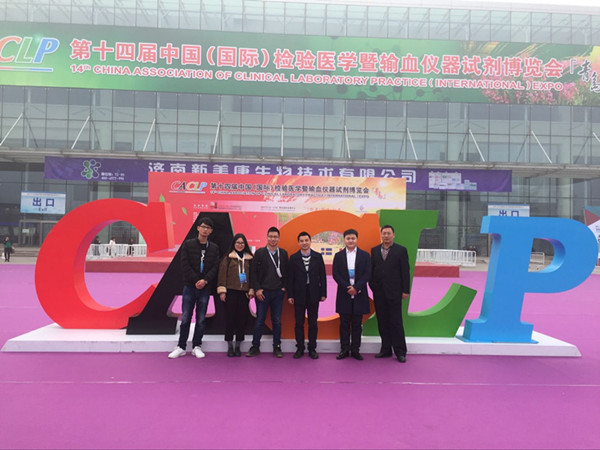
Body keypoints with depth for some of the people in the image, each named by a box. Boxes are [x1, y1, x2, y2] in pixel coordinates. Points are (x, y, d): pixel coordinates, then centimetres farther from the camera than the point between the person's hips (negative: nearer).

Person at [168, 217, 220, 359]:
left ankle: (196, 346, 16)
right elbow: (185, 265, -5)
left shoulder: (214, 248, 8)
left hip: (205, 287, 2)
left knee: (201, 319, 6)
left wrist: (205, 280, -14)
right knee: (185, 318, 2)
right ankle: (181, 347, 12)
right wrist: (196, 280, -12)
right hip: (189, 286, -1)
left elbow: (215, 267, 0)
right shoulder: (188, 244, 2)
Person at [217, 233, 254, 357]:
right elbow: (222, 273, -2)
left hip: (244, 292, 2)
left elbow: (252, 274, 8)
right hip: (231, 291, -2)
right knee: (230, 317, 1)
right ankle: (230, 346, 13)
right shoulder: (228, 257, 2)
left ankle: (238, 346, 16)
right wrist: (222, 290, -8)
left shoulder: (249, 258, 9)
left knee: (242, 318, 4)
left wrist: (251, 291, 1)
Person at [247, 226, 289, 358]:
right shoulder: (259, 253, 0)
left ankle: (277, 347, 18)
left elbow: (287, 272, 8)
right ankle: (255, 346, 16)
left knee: (277, 321, 8)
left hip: (278, 293, 2)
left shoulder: (283, 253, 6)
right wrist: (257, 289, -8)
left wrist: (284, 287, -1)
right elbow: (253, 272, -2)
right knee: (260, 320, 4)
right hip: (262, 292, -1)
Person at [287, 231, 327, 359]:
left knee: (313, 323, 7)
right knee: (299, 323, 7)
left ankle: (312, 349, 18)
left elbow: (322, 276, 3)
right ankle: (300, 348, 19)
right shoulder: (294, 258, 1)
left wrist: (323, 293, -1)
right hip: (299, 294, 0)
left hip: (313, 294, 0)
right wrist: (290, 295, -4)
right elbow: (290, 277, 0)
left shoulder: (318, 256, 2)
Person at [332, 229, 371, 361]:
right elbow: (335, 274, -1)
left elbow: (367, 274, -3)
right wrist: (347, 287, -13)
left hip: (359, 294, 0)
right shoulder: (338, 256, 6)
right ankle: (345, 349, 14)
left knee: (357, 324, 6)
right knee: (344, 323, 6)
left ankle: (355, 350, 14)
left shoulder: (365, 255, 5)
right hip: (344, 294, 0)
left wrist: (356, 287, -14)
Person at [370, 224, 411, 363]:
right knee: (382, 322, 9)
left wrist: (405, 291, -7)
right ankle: (386, 349, 19)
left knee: (396, 322, -2)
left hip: (394, 292, -4)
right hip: (379, 292, 4)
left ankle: (400, 351, 8)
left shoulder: (401, 250, -1)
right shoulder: (374, 250, 10)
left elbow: (405, 271, -3)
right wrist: (372, 286, 3)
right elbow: (371, 270, 10)